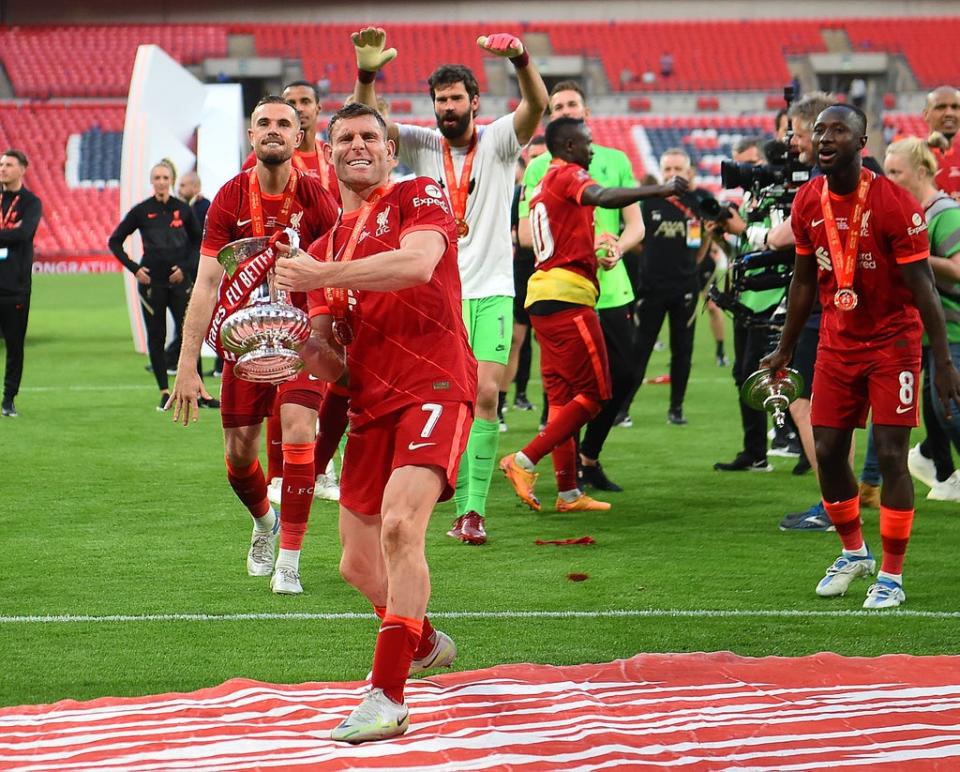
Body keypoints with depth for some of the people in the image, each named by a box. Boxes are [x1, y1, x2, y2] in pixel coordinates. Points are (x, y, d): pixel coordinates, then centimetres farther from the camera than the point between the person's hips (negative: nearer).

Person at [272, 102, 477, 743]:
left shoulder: (420, 197, 2)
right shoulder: (324, 248, 20)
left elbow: (419, 262, -20)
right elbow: (329, 353, 19)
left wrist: (322, 276, -17)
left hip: (434, 388, -7)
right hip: (371, 404, 7)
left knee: (399, 525, -26)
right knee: (360, 564, 10)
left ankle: (388, 697, -23)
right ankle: (426, 643, 42)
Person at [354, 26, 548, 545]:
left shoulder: (498, 141, 1)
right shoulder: (421, 145, 5)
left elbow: (536, 105, -17)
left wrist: (520, 59, -38)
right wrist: (367, 75, -29)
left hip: (492, 290, -1)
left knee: (486, 394, -10)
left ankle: (473, 509, -9)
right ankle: (464, 507, 6)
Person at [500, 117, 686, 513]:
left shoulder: (543, 185, 21)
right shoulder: (567, 175, -7)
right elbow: (604, 198, -27)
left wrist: (592, 247, 28)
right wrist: (660, 190, -28)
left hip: (541, 298, 10)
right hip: (568, 295, -10)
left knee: (562, 397, 11)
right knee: (593, 394, -4)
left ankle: (568, 492, 12)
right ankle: (524, 461, -10)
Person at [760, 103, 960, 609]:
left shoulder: (894, 204, -18)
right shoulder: (808, 203, -1)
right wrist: (785, 349, 17)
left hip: (892, 344, -5)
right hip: (837, 343, 5)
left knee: (890, 455, -8)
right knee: (828, 452, 4)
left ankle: (891, 576, 3)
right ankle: (853, 553, 27)